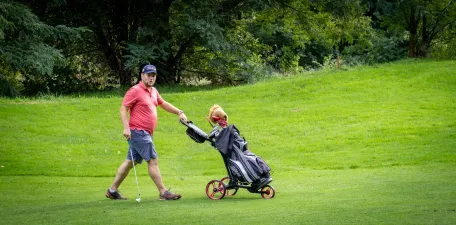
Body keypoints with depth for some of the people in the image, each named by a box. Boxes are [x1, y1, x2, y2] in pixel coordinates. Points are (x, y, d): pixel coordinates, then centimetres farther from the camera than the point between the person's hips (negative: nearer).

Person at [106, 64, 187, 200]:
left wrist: (179, 112, 25)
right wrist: (126, 128, -22)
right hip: (138, 132, -9)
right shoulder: (135, 91, -10)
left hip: (146, 133, 9)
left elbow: (164, 104, 32)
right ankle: (163, 193, -8)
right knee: (153, 160, -10)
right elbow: (123, 109, -13)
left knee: (130, 161, 11)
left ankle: (112, 190, 17)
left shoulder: (153, 91, 17)